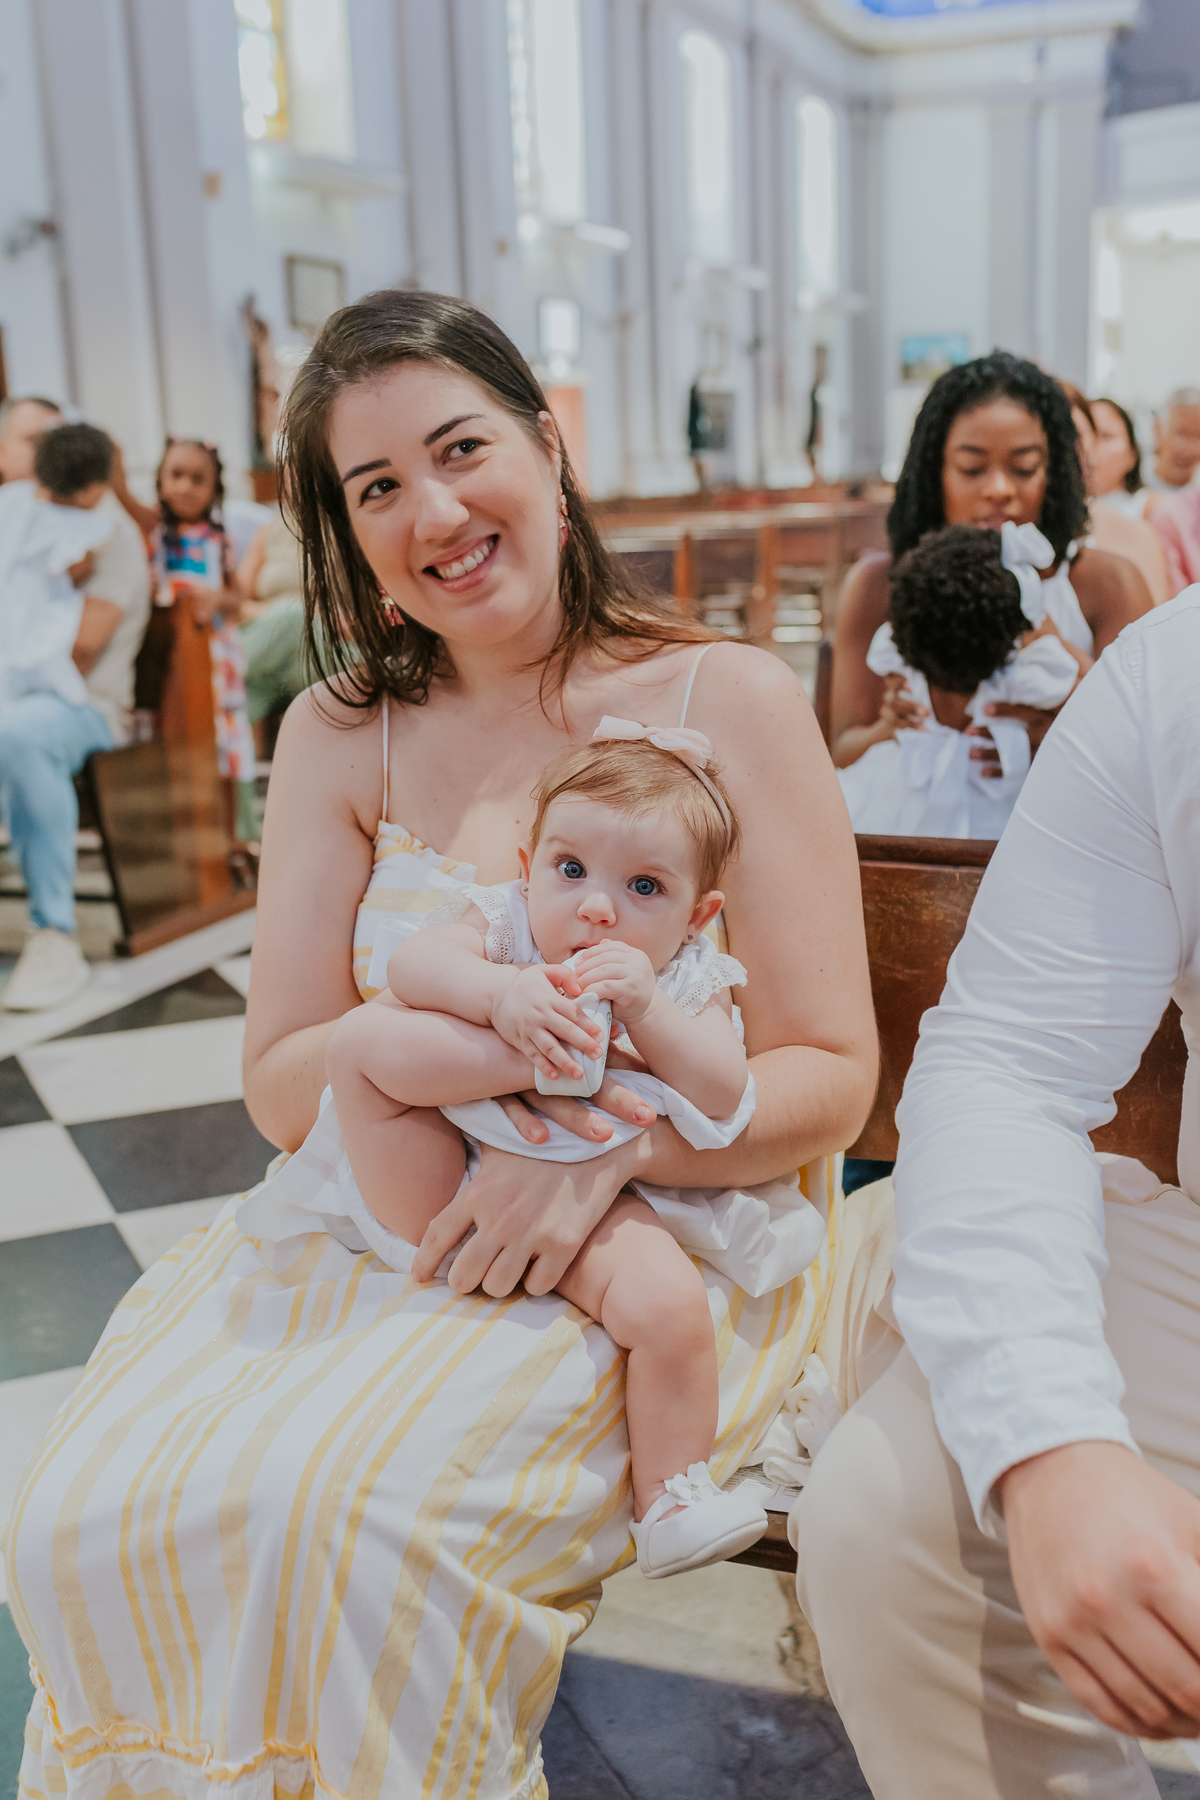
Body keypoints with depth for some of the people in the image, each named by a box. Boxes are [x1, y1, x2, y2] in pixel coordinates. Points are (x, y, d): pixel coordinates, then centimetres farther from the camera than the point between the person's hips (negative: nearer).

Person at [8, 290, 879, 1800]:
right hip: (377, 1222, 4)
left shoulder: (728, 699, -4)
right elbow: (282, 1087, 2)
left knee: (340, 1507, -28)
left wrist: (612, 1142, -24)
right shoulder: (339, 737, 6)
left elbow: (829, 1078, -6)